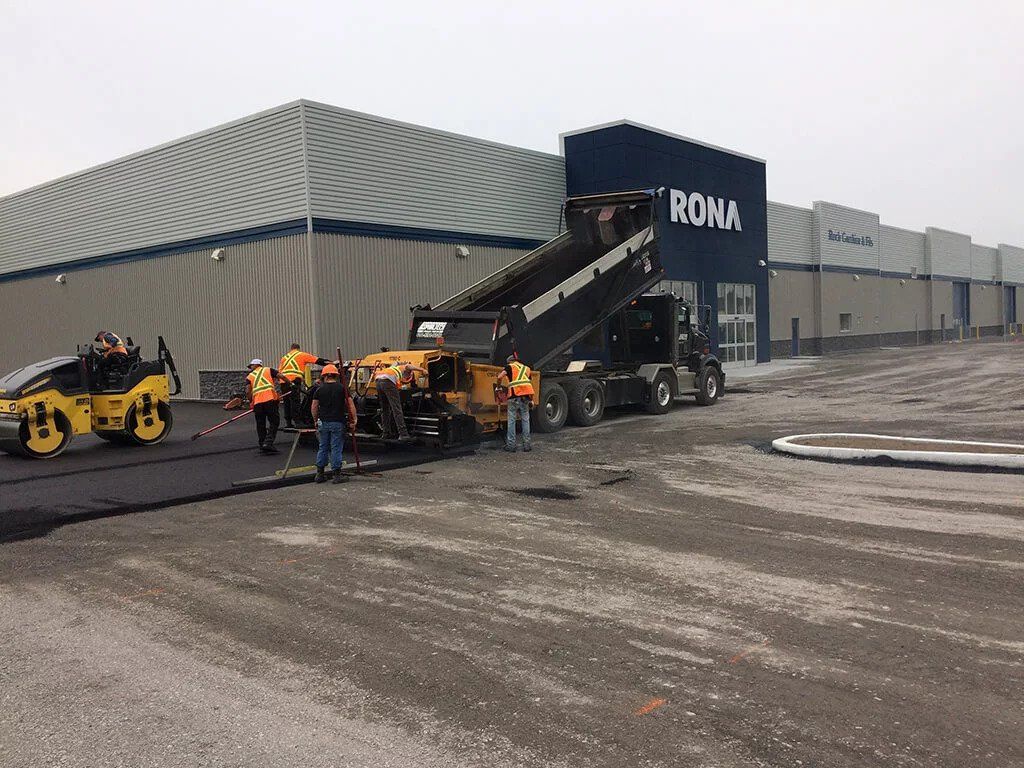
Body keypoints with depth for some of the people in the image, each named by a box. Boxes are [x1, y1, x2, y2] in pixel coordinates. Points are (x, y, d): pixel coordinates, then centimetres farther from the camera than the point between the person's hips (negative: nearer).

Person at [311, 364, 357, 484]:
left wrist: (315, 421, 15)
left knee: (323, 448, 13)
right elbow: (351, 405, -6)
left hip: (323, 422, 2)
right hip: (338, 422, -2)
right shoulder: (342, 388, -1)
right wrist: (353, 421, -2)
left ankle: (319, 474, 16)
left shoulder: (320, 389, 3)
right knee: (336, 448, 1)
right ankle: (337, 475, 2)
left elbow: (314, 407, 3)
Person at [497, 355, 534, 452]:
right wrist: (531, 399, 22)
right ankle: (526, 445, 11)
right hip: (526, 397, 4)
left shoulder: (510, 366, 9)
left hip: (514, 396, -4)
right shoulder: (526, 368, 23)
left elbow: (500, 377, -6)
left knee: (511, 421, 3)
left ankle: (511, 445, 4)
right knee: (525, 420, 10)